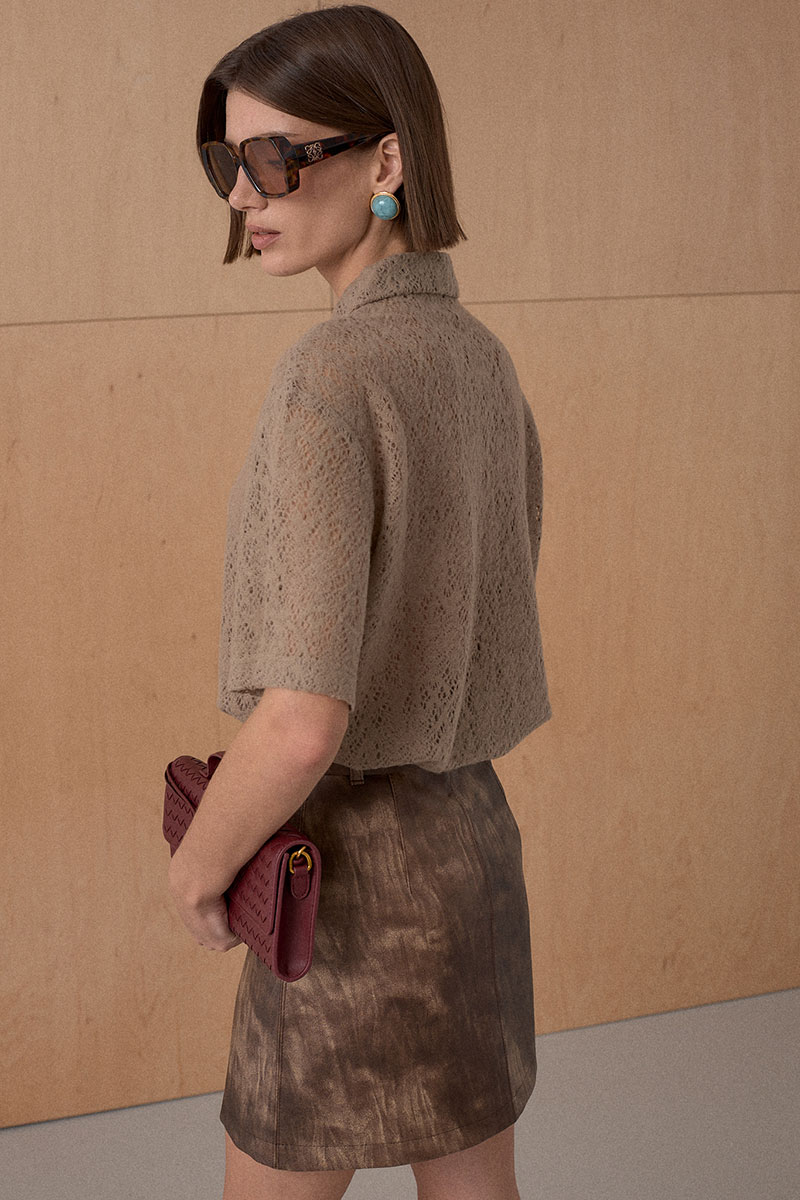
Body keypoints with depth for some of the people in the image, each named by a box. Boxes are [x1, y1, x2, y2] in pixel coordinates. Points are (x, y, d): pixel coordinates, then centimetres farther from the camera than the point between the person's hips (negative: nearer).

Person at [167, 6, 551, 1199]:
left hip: (357, 867, -7)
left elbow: (305, 718, -28)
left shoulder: (330, 377, -23)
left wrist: (199, 862, -11)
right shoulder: (480, 360, 2)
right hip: (475, 831, 8)